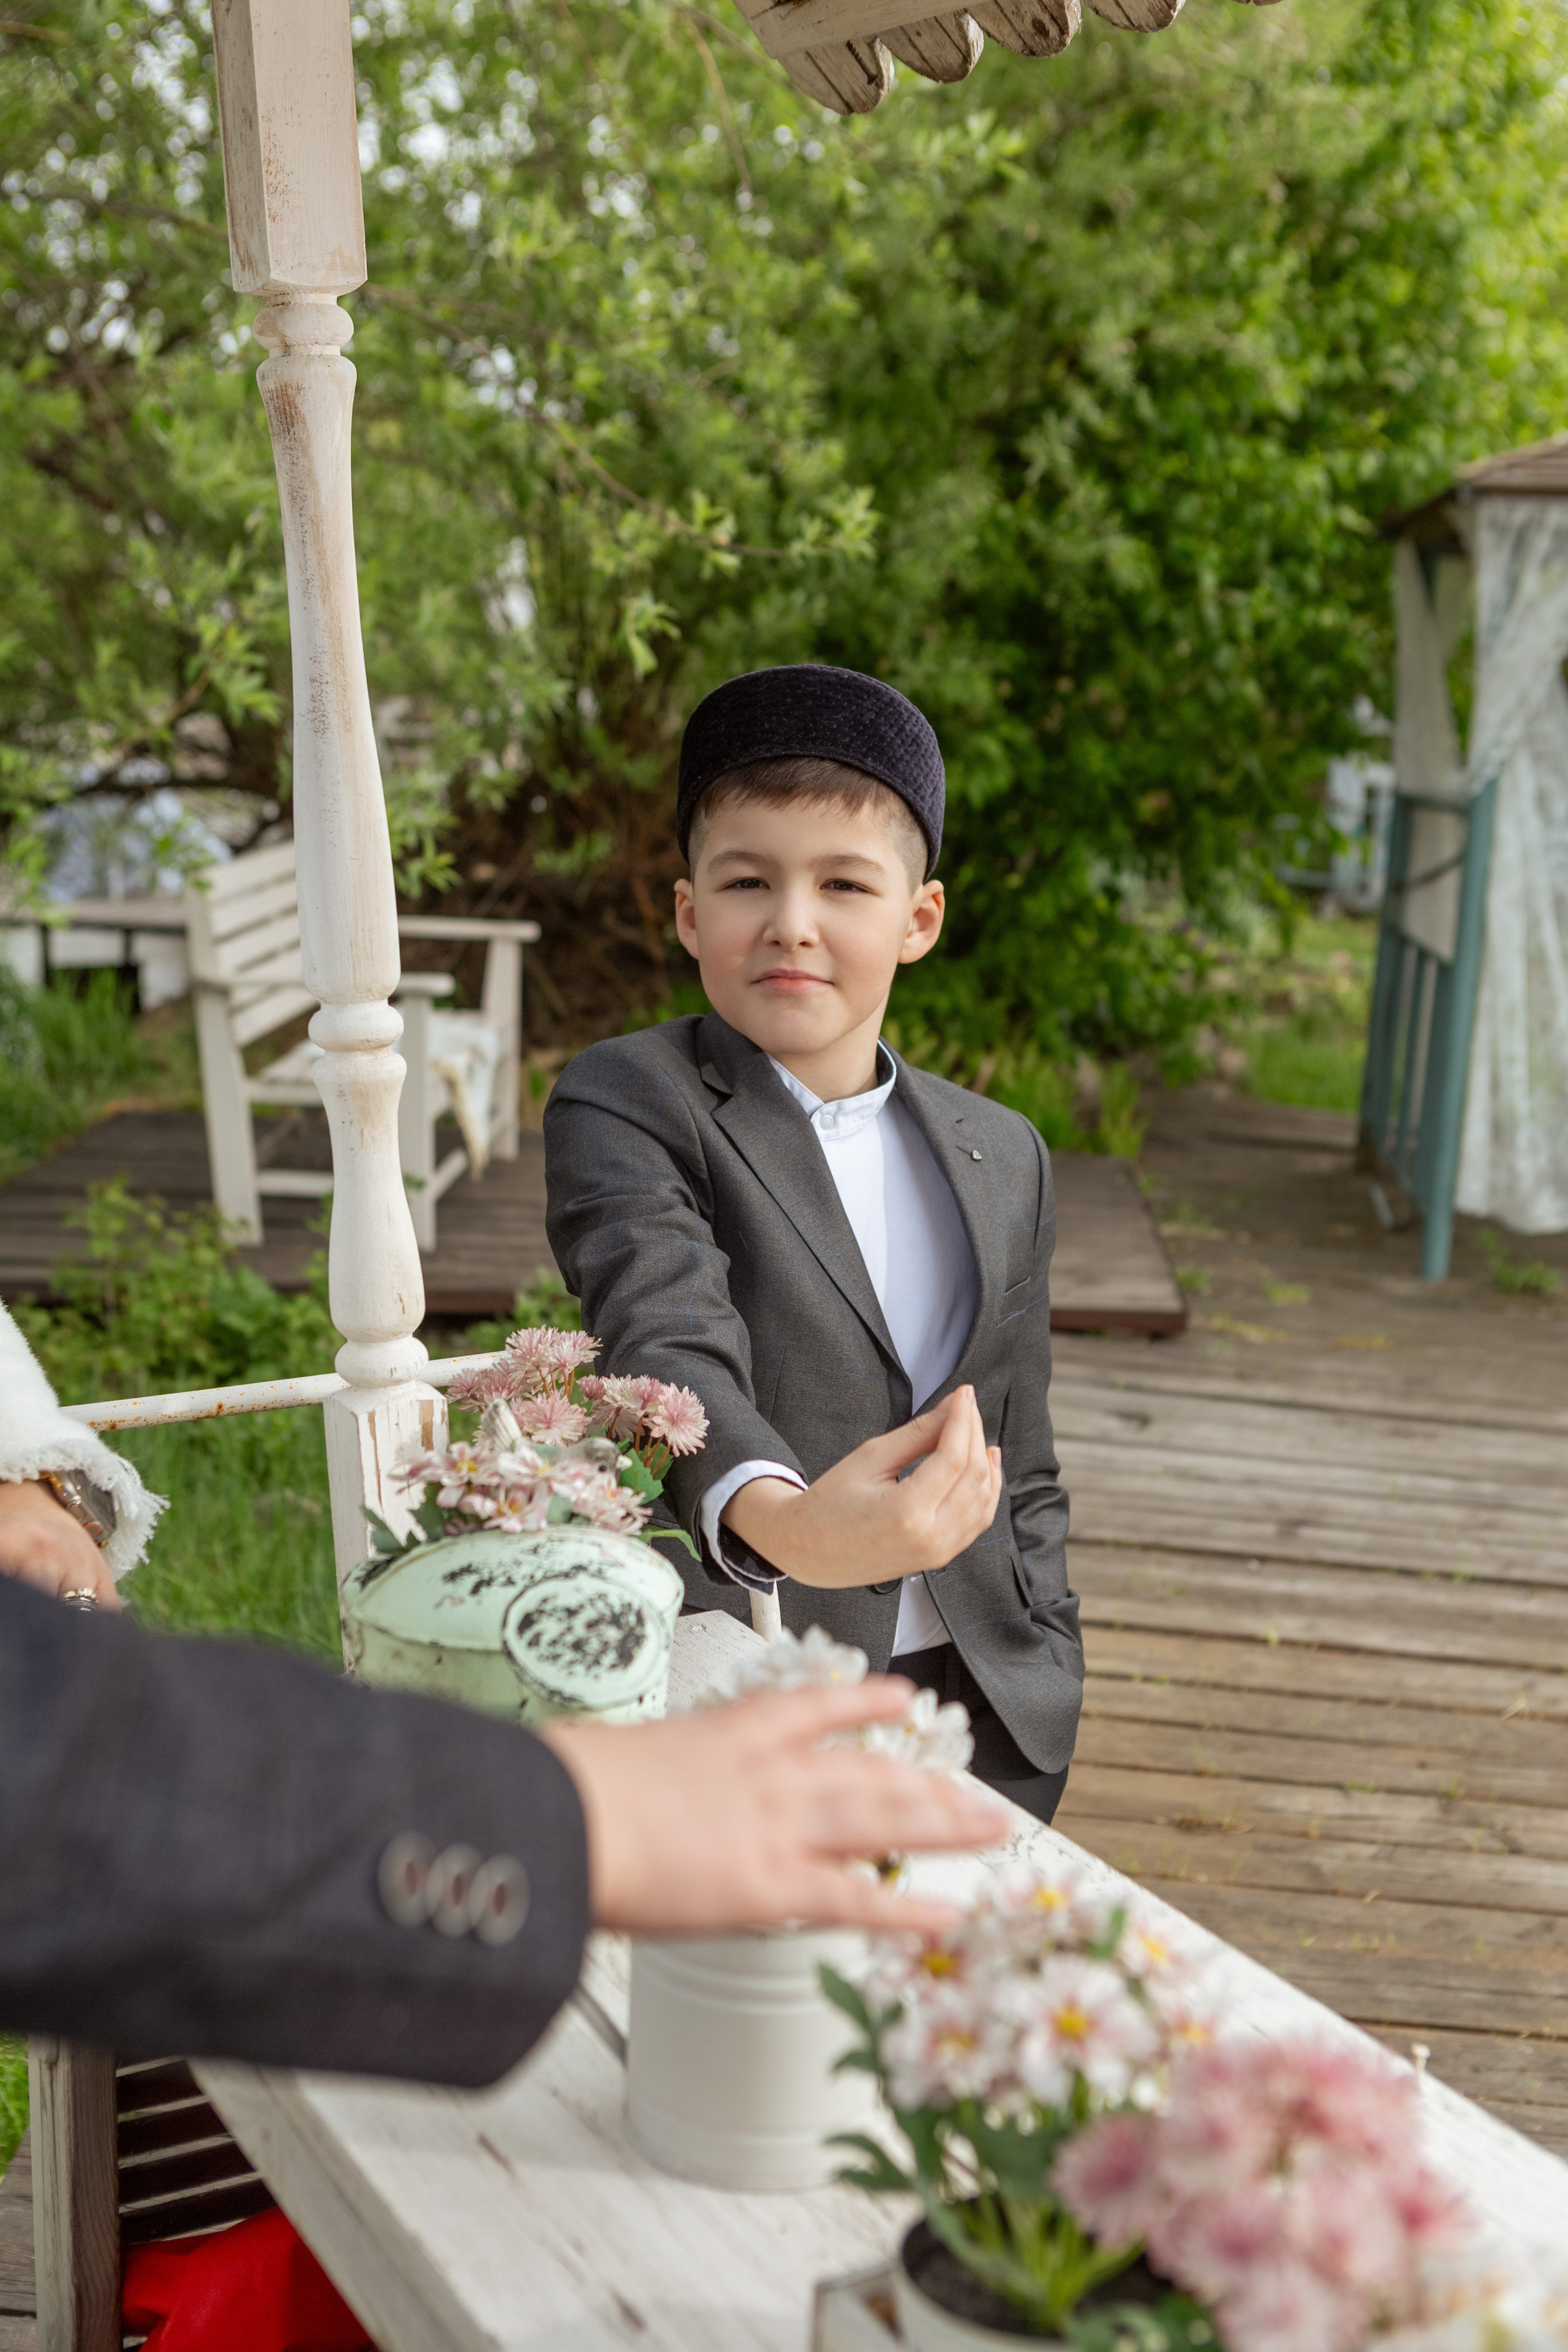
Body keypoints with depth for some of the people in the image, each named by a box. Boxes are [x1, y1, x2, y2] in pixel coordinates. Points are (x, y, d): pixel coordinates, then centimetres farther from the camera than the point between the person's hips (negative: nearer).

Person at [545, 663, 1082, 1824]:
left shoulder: (1005, 1159, 9)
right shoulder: (624, 1102, -7)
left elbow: (1019, 1473, 14)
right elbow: (668, 1343, -26)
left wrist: (1045, 1701, 8)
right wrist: (778, 1519, -45)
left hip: (974, 1706, 4)